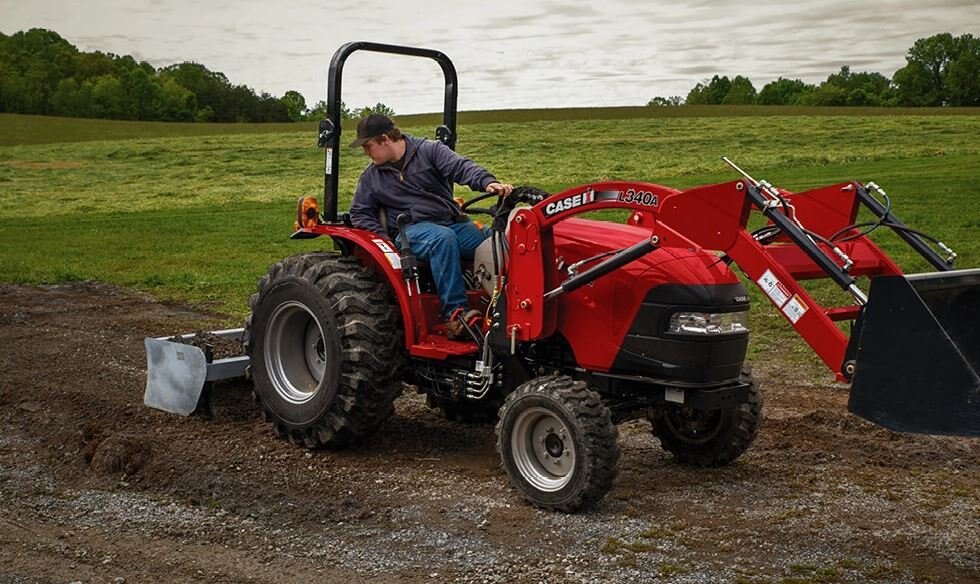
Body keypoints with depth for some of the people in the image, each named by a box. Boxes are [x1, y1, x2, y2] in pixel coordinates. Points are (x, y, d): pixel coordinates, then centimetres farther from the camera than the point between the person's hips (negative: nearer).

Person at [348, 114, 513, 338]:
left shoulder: (430, 151, 6)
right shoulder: (370, 177, 15)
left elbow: (461, 167, -10)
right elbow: (360, 213, 19)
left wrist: (488, 182, -31)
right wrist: (383, 239, 0)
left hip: (453, 223, 1)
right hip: (412, 230, -1)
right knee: (443, 238, -37)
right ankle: (454, 315, -44)